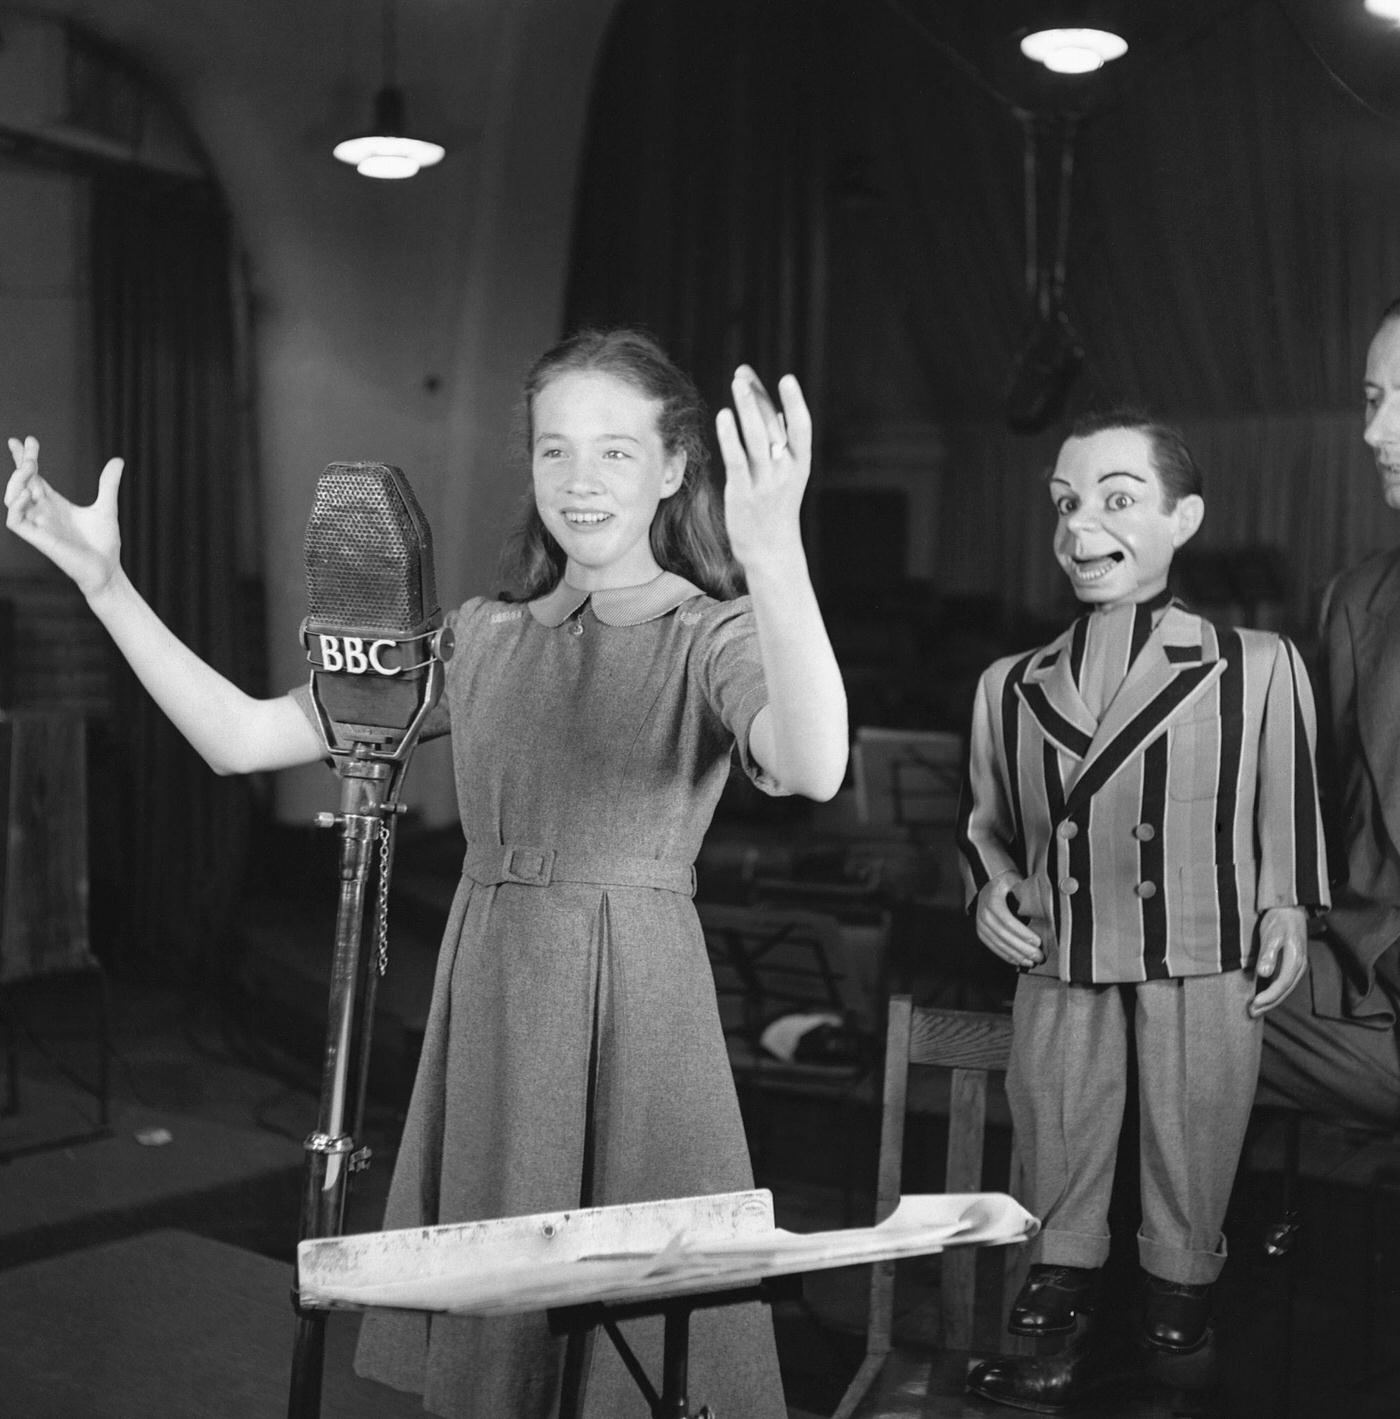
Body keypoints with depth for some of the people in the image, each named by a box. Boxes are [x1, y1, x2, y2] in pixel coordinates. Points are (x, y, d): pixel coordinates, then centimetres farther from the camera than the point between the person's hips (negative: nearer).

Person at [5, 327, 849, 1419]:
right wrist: (103, 581, -1)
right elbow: (240, 739, 6)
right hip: (490, 1004, 4)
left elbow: (813, 769, -28)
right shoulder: (481, 639, 9)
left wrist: (776, 553, -43)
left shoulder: (715, 633, -3)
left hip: (638, 1007, -4)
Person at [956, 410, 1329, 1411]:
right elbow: (987, 822, 19)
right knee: (1060, 1190, 11)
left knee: (1189, 1201, 8)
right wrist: (990, 883, 1)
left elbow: (1289, 817, 7)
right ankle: (1056, 1319, 27)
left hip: (1205, 980, -2)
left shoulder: (1258, 667, 0)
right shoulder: (1010, 688, 7)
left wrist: (1288, 910, -6)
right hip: (1058, 978, 2)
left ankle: (1176, 1331, 25)